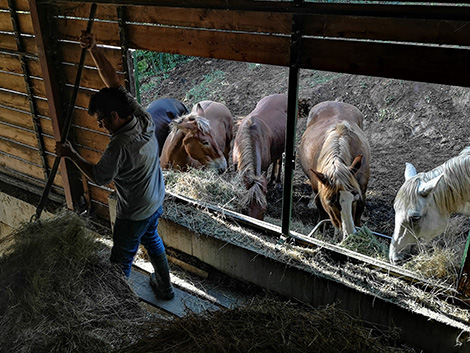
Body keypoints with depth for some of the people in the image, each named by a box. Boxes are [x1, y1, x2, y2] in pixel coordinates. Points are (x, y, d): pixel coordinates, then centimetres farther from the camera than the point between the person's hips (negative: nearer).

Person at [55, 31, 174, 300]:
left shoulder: (120, 146, -35)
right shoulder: (144, 118, -14)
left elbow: (99, 177, -18)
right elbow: (114, 82, -7)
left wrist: (71, 155, -7)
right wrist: (94, 50, -11)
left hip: (134, 213, -8)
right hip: (157, 201, 8)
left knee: (121, 258, 15)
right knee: (151, 239, 30)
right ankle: (165, 286, 47)